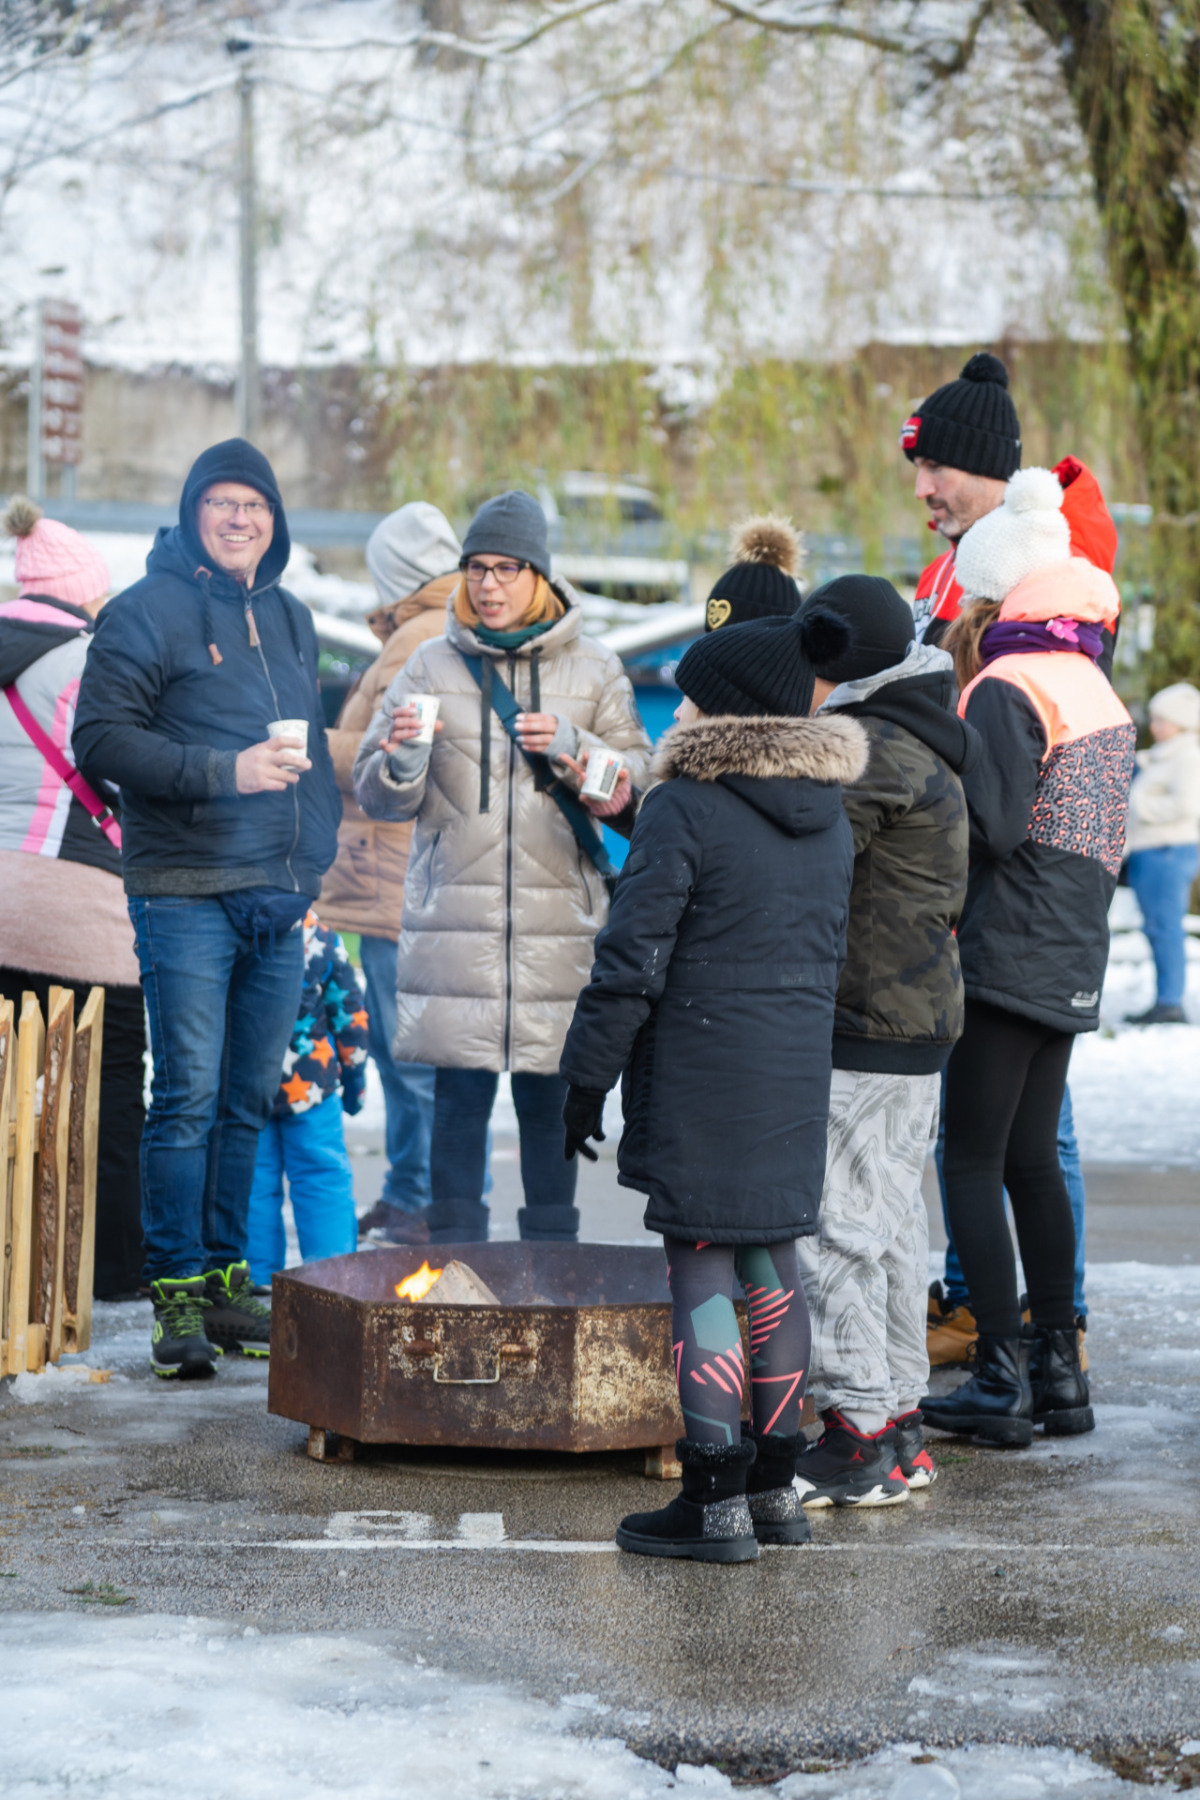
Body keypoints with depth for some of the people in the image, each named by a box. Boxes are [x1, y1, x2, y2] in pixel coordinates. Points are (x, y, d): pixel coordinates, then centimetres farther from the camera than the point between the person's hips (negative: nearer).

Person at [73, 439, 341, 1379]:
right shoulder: (149, 612, -4)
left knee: (252, 1100, 9)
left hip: (279, 905, 6)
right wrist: (225, 771, -19)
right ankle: (178, 1298, -3)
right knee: (188, 1098, -8)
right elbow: (101, 738, -11)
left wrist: (314, 869, 17)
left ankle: (226, 1281, 17)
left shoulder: (291, 620, 17)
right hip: (187, 893, -6)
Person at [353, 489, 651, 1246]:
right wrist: (402, 760, -16)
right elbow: (378, 796, 6)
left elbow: (640, 781, 6)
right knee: (459, 1097, -1)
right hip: (457, 918, 0)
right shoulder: (434, 665, 7)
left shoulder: (594, 669, 8)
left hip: (560, 918, 0)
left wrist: (572, 749, -10)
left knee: (550, 1099, 3)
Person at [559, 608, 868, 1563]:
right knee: (774, 1266, 14)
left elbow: (632, 963, -14)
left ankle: (717, 1501, -1)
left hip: (701, 1078, -7)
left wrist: (586, 1081, -6)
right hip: (797, 1079, 7)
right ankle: (776, 1486, 20)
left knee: (701, 1270, -2)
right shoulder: (829, 819, 10)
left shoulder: (684, 811, -14)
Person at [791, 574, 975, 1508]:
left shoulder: (872, 750, -16)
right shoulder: (926, 745, 16)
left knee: (838, 1228, -6)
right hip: (921, 1017, 10)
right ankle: (899, 1426, 21)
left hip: (867, 1027, -10)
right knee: (893, 1221, 14)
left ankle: (858, 1438, -4)